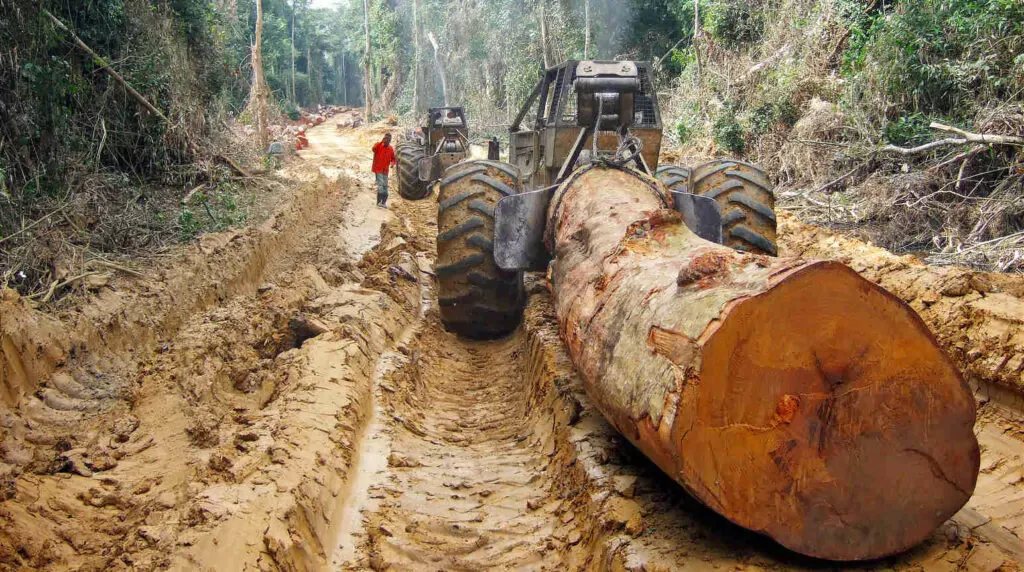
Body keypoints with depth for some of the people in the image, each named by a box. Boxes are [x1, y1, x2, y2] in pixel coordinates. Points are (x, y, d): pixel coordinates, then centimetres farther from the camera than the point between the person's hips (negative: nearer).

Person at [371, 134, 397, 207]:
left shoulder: (391, 149, 5)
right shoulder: (379, 145, -8)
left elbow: (393, 159, 15)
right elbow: (374, 149, -29)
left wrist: (392, 163, -7)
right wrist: (381, 142, -35)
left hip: (385, 170, 5)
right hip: (378, 169, -5)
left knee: (385, 186, 10)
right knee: (380, 185, -16)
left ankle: (383, 202, 19)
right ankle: (379, 201, -12)